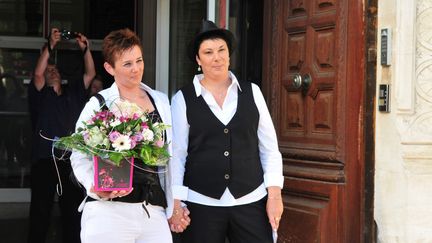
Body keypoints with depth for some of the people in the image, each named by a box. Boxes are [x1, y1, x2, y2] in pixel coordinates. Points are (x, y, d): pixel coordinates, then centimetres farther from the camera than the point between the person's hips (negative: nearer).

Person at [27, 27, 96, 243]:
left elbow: (90, 74, 8)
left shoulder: (73, 91, 16)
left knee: (73, 211, 7)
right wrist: (50, 46, -18)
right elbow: (37, 73, -12)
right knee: (40, 211, 0)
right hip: (45, 160, -3)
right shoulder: (40, 94, 6)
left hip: (72, 160, 3)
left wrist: (85, 49, -3)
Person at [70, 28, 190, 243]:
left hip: (154, 212, 4)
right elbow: (80, 156, -1)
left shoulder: (161, 101, 14)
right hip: (108, 210, -4)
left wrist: (175, 205, 15)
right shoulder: (98, 105, 0)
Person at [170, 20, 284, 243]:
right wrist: (175, 202, -6)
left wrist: (275, 194, 2)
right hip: (201, 204, -1)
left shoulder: (252, 92, 6)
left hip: (251, 201, 2)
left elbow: (269, 147, 8)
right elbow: (176, 155, 0)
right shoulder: (183, 99, 0)